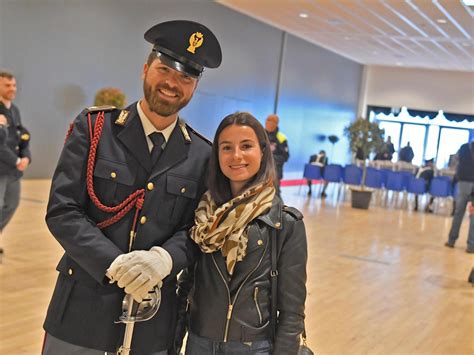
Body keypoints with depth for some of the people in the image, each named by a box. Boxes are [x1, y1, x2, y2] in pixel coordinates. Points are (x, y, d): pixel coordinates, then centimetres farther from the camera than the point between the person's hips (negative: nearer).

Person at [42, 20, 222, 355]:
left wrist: (163, 259, -20)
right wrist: (115, 265, -20)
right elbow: (62, 211, -8)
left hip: (154, 315, 2)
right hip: (82, 308, -1)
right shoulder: (93, 127, -3)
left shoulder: (202, 155, 2)